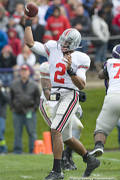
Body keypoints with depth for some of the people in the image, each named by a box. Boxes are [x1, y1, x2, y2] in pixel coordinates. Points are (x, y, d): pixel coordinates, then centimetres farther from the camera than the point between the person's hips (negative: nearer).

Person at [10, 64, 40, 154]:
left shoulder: (34, 85, 5)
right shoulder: (14, 84, 10)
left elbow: (38, 99, 8)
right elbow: (11, 98, 15)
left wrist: (33, 109, -2)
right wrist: (13, 108, 5)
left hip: (30, 113, -2)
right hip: (17, 113, 2)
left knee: (32, 133, -3)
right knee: (17, 133, 4)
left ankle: (33, 150, -1)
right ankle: (17, 151, 8)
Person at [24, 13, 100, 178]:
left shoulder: (80, 59, -4)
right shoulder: (53, 48, 10)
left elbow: (82, 85, -11)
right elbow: (30, 43, 8)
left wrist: (70, 70, -23)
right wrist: (28, 23, 9)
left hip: (69, 95, -7)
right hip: (56, 97, 7)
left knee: (56, 130, -21)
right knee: (66, 137, 15)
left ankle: (57, 170, -18)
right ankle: (90, 160, 33)